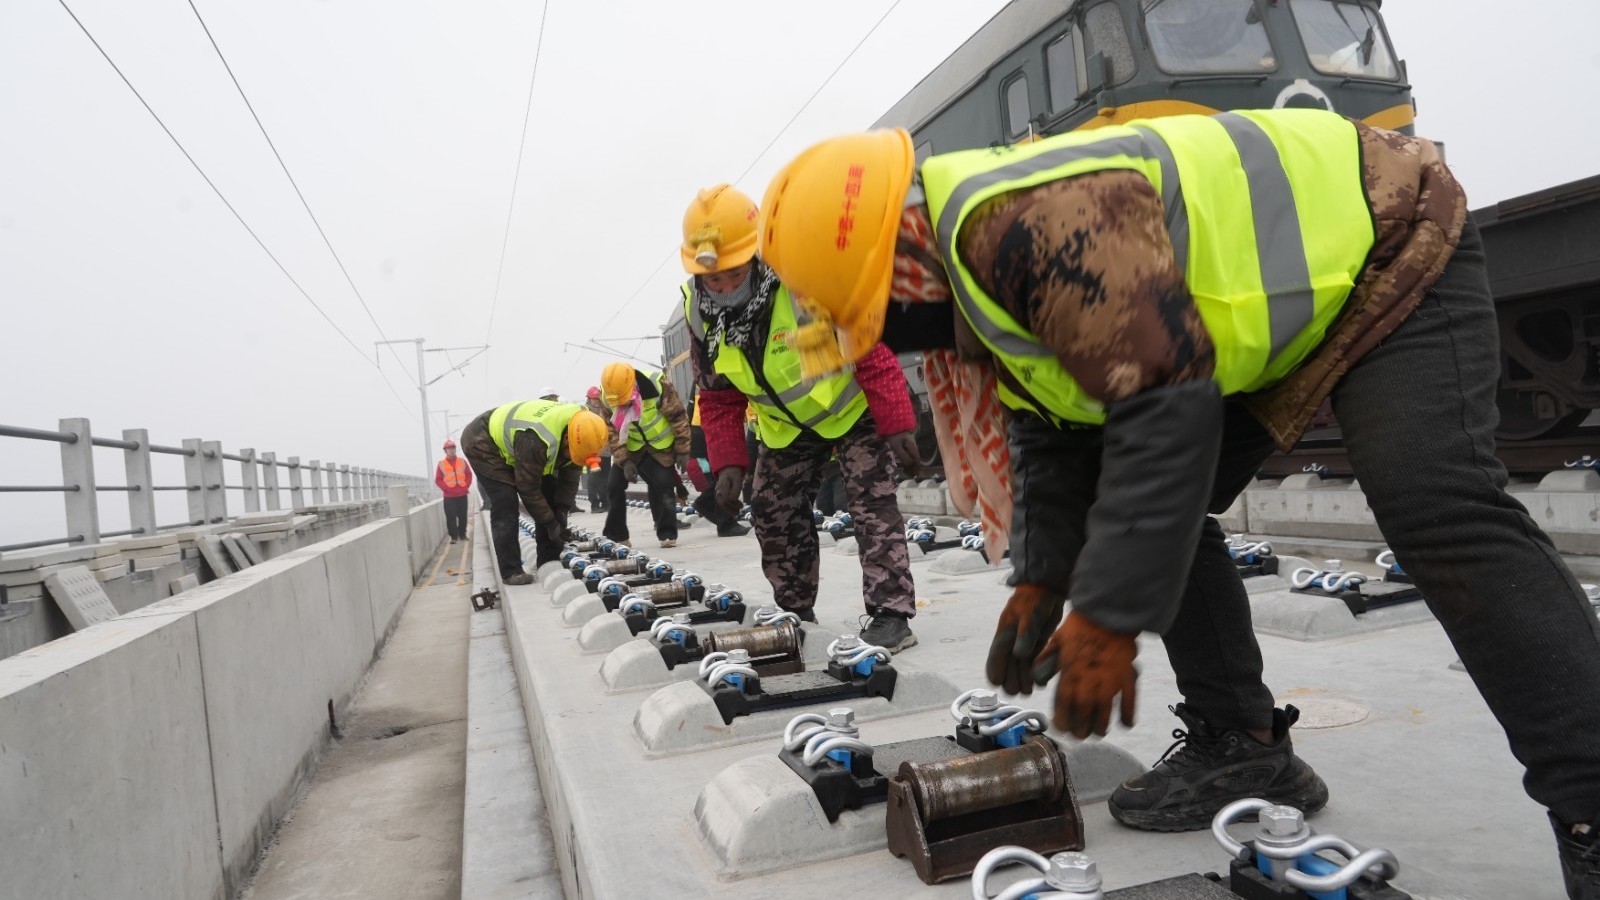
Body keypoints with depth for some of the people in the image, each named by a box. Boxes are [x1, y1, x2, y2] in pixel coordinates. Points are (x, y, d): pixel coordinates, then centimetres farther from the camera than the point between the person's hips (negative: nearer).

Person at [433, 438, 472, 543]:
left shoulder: (462, 461, 9)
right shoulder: (441, 464, 2)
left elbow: (469, 475, 10)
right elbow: (438, 480, 0)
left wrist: (466, 486, -2)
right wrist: (446, 488, -11)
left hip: (462, 494, 2)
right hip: (449, 496, -2)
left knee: (463, 516, 7)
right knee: (451, 517, -6)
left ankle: (462, 535, 18)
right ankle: (453, 536, -1)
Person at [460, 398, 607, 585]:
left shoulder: (578, 430, -19)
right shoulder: (537, 440, -42)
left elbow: (569, 474, -6)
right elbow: (528, 487, -30)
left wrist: (562, 512, -11)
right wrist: (550, 523, -21)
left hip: (510, 437, 8)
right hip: (482, 443, -8)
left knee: (549, 495, 0)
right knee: (505, 504, -20)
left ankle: (549, 561, 8)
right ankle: (511, 570, -14)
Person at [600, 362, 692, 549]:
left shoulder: (658, 385, -27)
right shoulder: (606, 397, -16)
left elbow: (678, 417, -17)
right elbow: (612, 431, -10)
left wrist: (683, 451, -14)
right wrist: (624, 461, -17)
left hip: (661, 447, -3)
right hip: (630, 449, 3)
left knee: (662, 488, -12)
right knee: (615, 487, -1)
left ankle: (667, 534, 0)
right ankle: (615, 535, 11)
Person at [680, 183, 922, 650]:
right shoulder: (700, 311, -15)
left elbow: (871, 350, -26)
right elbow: (718, 398, -4)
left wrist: (896, 424, -27)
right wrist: (728, 462, -13)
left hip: (850, 405, -5)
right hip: (786, 424, 5)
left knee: (873, 505, -12)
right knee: (773, 514, 6)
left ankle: (891, 614, -7)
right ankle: (795, 612, 22)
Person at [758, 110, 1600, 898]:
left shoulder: (1032, 218, -35)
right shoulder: (972, 259, -1)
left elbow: (1167, 409, -38)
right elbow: (1055, 428, 7)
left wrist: (1107, 616, -33)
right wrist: (1041, 580, 2)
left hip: (1387, 247, -9)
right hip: (1264, 311, 9)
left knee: (1439, 514, -24)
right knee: (1157, 511, 1)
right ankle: (1241, 746, 9)